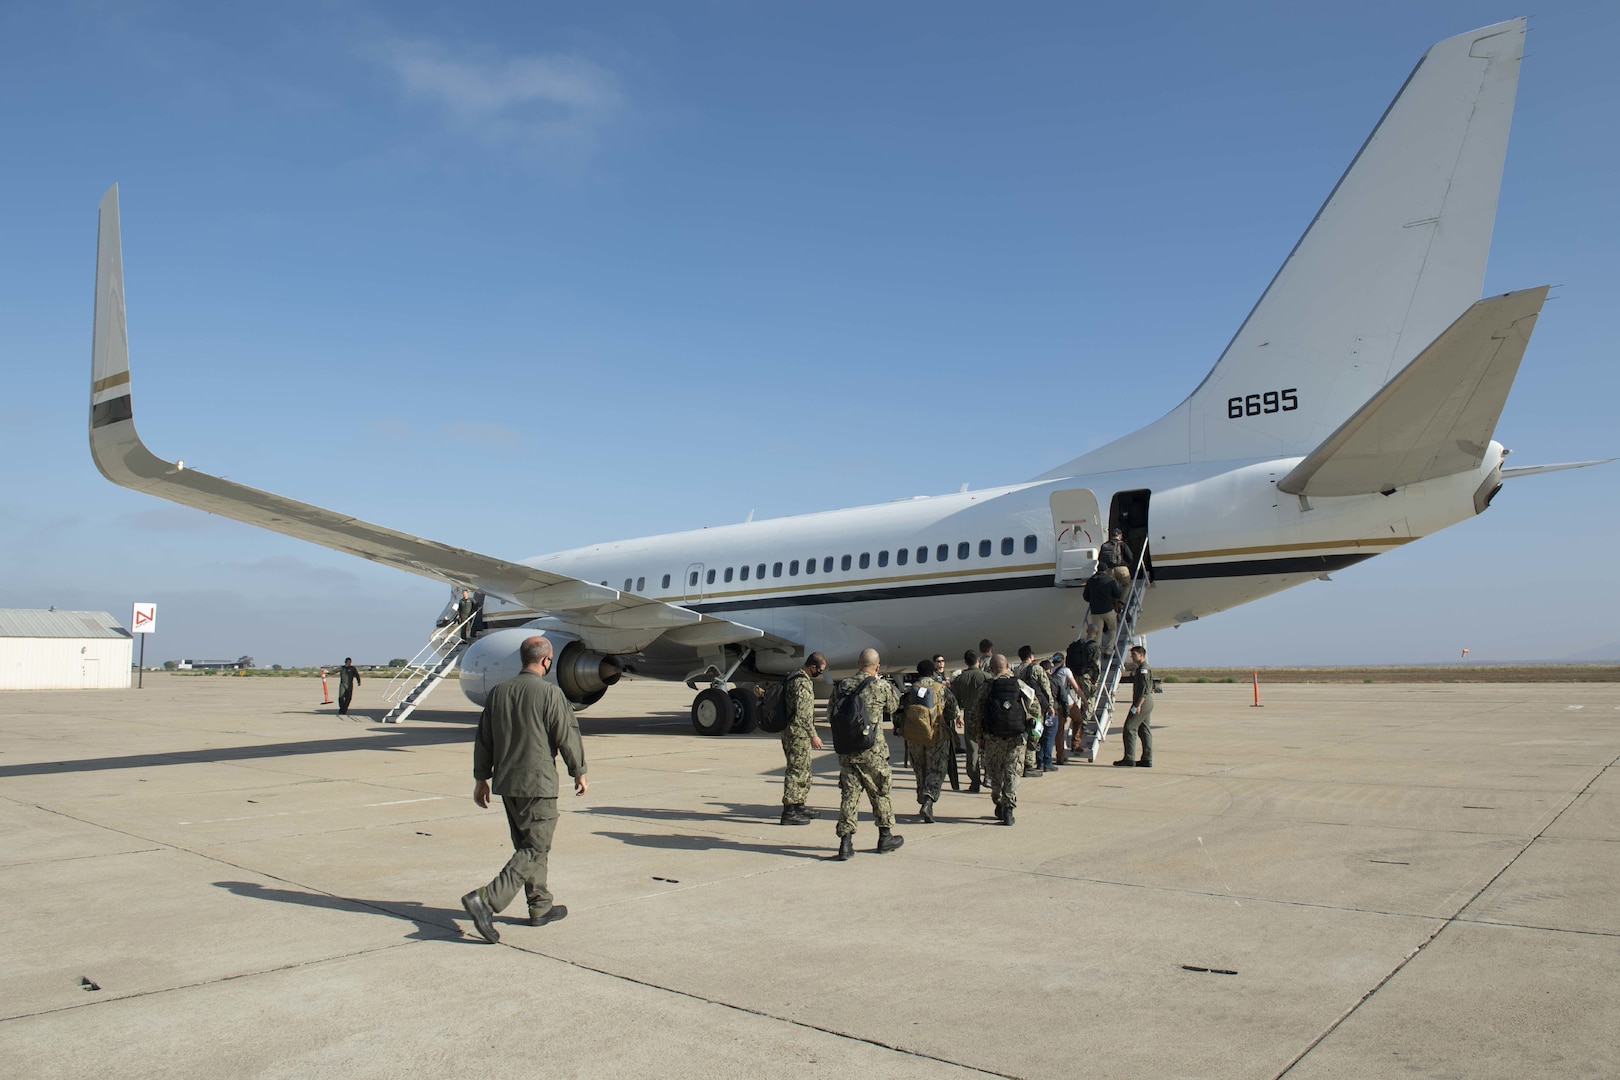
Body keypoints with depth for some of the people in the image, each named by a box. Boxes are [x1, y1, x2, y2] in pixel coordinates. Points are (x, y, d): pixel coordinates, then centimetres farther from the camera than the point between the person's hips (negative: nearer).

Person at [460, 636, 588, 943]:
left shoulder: (499, 692, 6)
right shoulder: (550, 693, -13)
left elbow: (484, 739, 11)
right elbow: (567, 737, -9)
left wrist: (481, 778, 21)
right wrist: (579, 773, 5)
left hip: (505, 783, 7)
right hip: (537, 783, -7)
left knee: (527, 844, 17)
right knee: (535, 847, -2)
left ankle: (541, 907, 25)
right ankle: (486, 899, -15)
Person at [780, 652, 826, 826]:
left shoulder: (794, 677, 14)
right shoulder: (802, 683, -19)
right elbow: (803, 714, -23)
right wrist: (813, 735, -17)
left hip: (790, 732, 10)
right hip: (798, 734, -10)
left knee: (804, 771, 18)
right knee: (796, 772, -5)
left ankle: (799, 806, 27)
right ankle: (788, 812, -2)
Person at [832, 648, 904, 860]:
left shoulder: (843, 685, 2)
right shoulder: (882, 686, -7)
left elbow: (833, 712, 10)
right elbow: (892, 708, 9)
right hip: (872, 751, -3)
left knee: (849, 794, 7)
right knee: (880, 793, 14)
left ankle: (846, 841, 2)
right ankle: (886, 836, 27)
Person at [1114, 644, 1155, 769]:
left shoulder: (1143, 669, -14)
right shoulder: (1141, 668, 17)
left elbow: (1145, 689, -21)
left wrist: (1138, 705, -24)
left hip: (1142, 703, -10)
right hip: (1147, 704, 10)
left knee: (1129, 728, -8)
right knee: (1144, 730, 10)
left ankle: (1129, 759, -9)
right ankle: (1147, 759, 11)